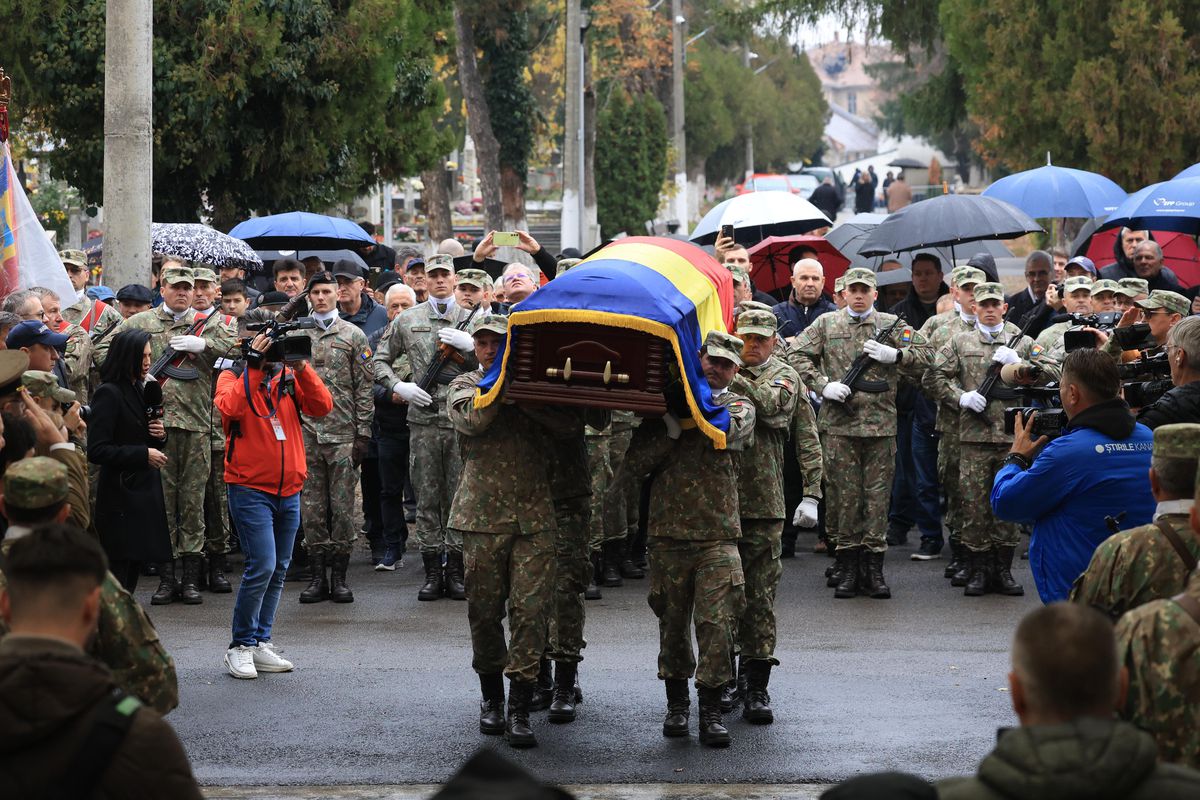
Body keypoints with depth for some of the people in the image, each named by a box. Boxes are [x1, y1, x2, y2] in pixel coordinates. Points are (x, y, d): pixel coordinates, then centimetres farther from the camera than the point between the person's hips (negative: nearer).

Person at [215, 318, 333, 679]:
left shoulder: (290, 378, 9)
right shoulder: (233, 377, -1)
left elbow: (322, 406, -6)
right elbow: (231, 408, -23)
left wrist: (301, 366, -16)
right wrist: (254, 367, -25)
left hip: (289, 490, 5)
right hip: (250, 488, -5)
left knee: (278, 569, 9)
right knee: (262, 565, -14)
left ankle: (261, 643, 19)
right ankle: (241, 646, -3)